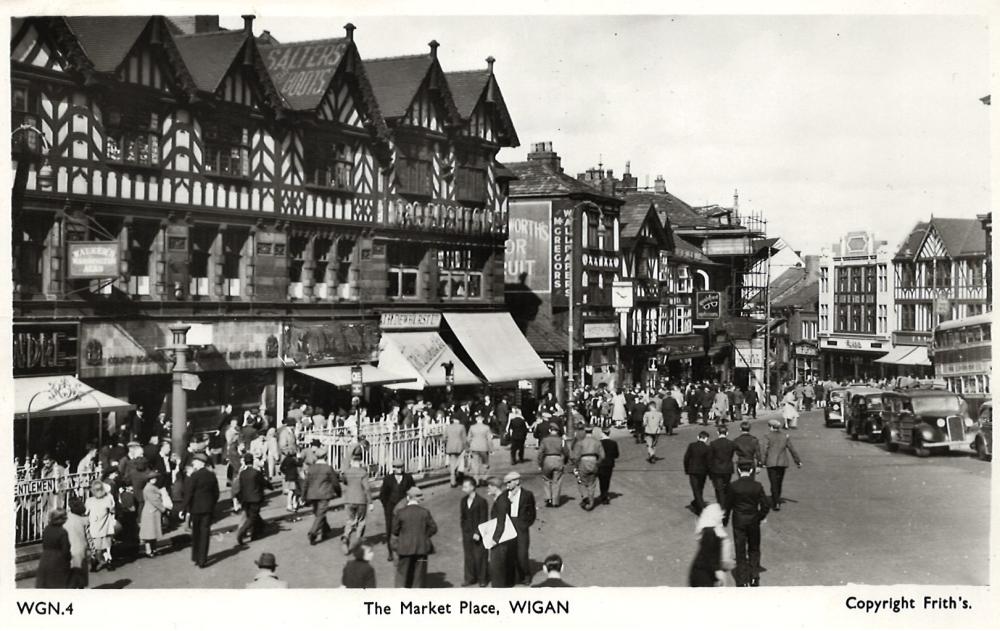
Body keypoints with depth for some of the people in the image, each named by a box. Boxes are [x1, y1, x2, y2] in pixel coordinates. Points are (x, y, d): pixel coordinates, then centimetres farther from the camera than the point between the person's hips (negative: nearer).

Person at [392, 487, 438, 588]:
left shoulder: (401, 512, -9)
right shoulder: (425, 512, -8)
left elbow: (395, 530, -2)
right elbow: (433, 528, -2)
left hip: (405, 547, 0)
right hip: (421, 546, 0)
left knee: (403, 572, 12)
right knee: (419, 573, 9)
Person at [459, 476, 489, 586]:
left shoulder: (481, 502, -11)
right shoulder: (463, 501, 8)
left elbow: (483, 519, -11)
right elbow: (462, 516, 14)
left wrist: (478, 533, -16)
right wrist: (463, 530, 8)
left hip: (478, 535, -5)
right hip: (467, 534, 5)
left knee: (479, 557, 1)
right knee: (468, 556, 8)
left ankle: (481, 579, 13)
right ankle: (470, 578, 19)